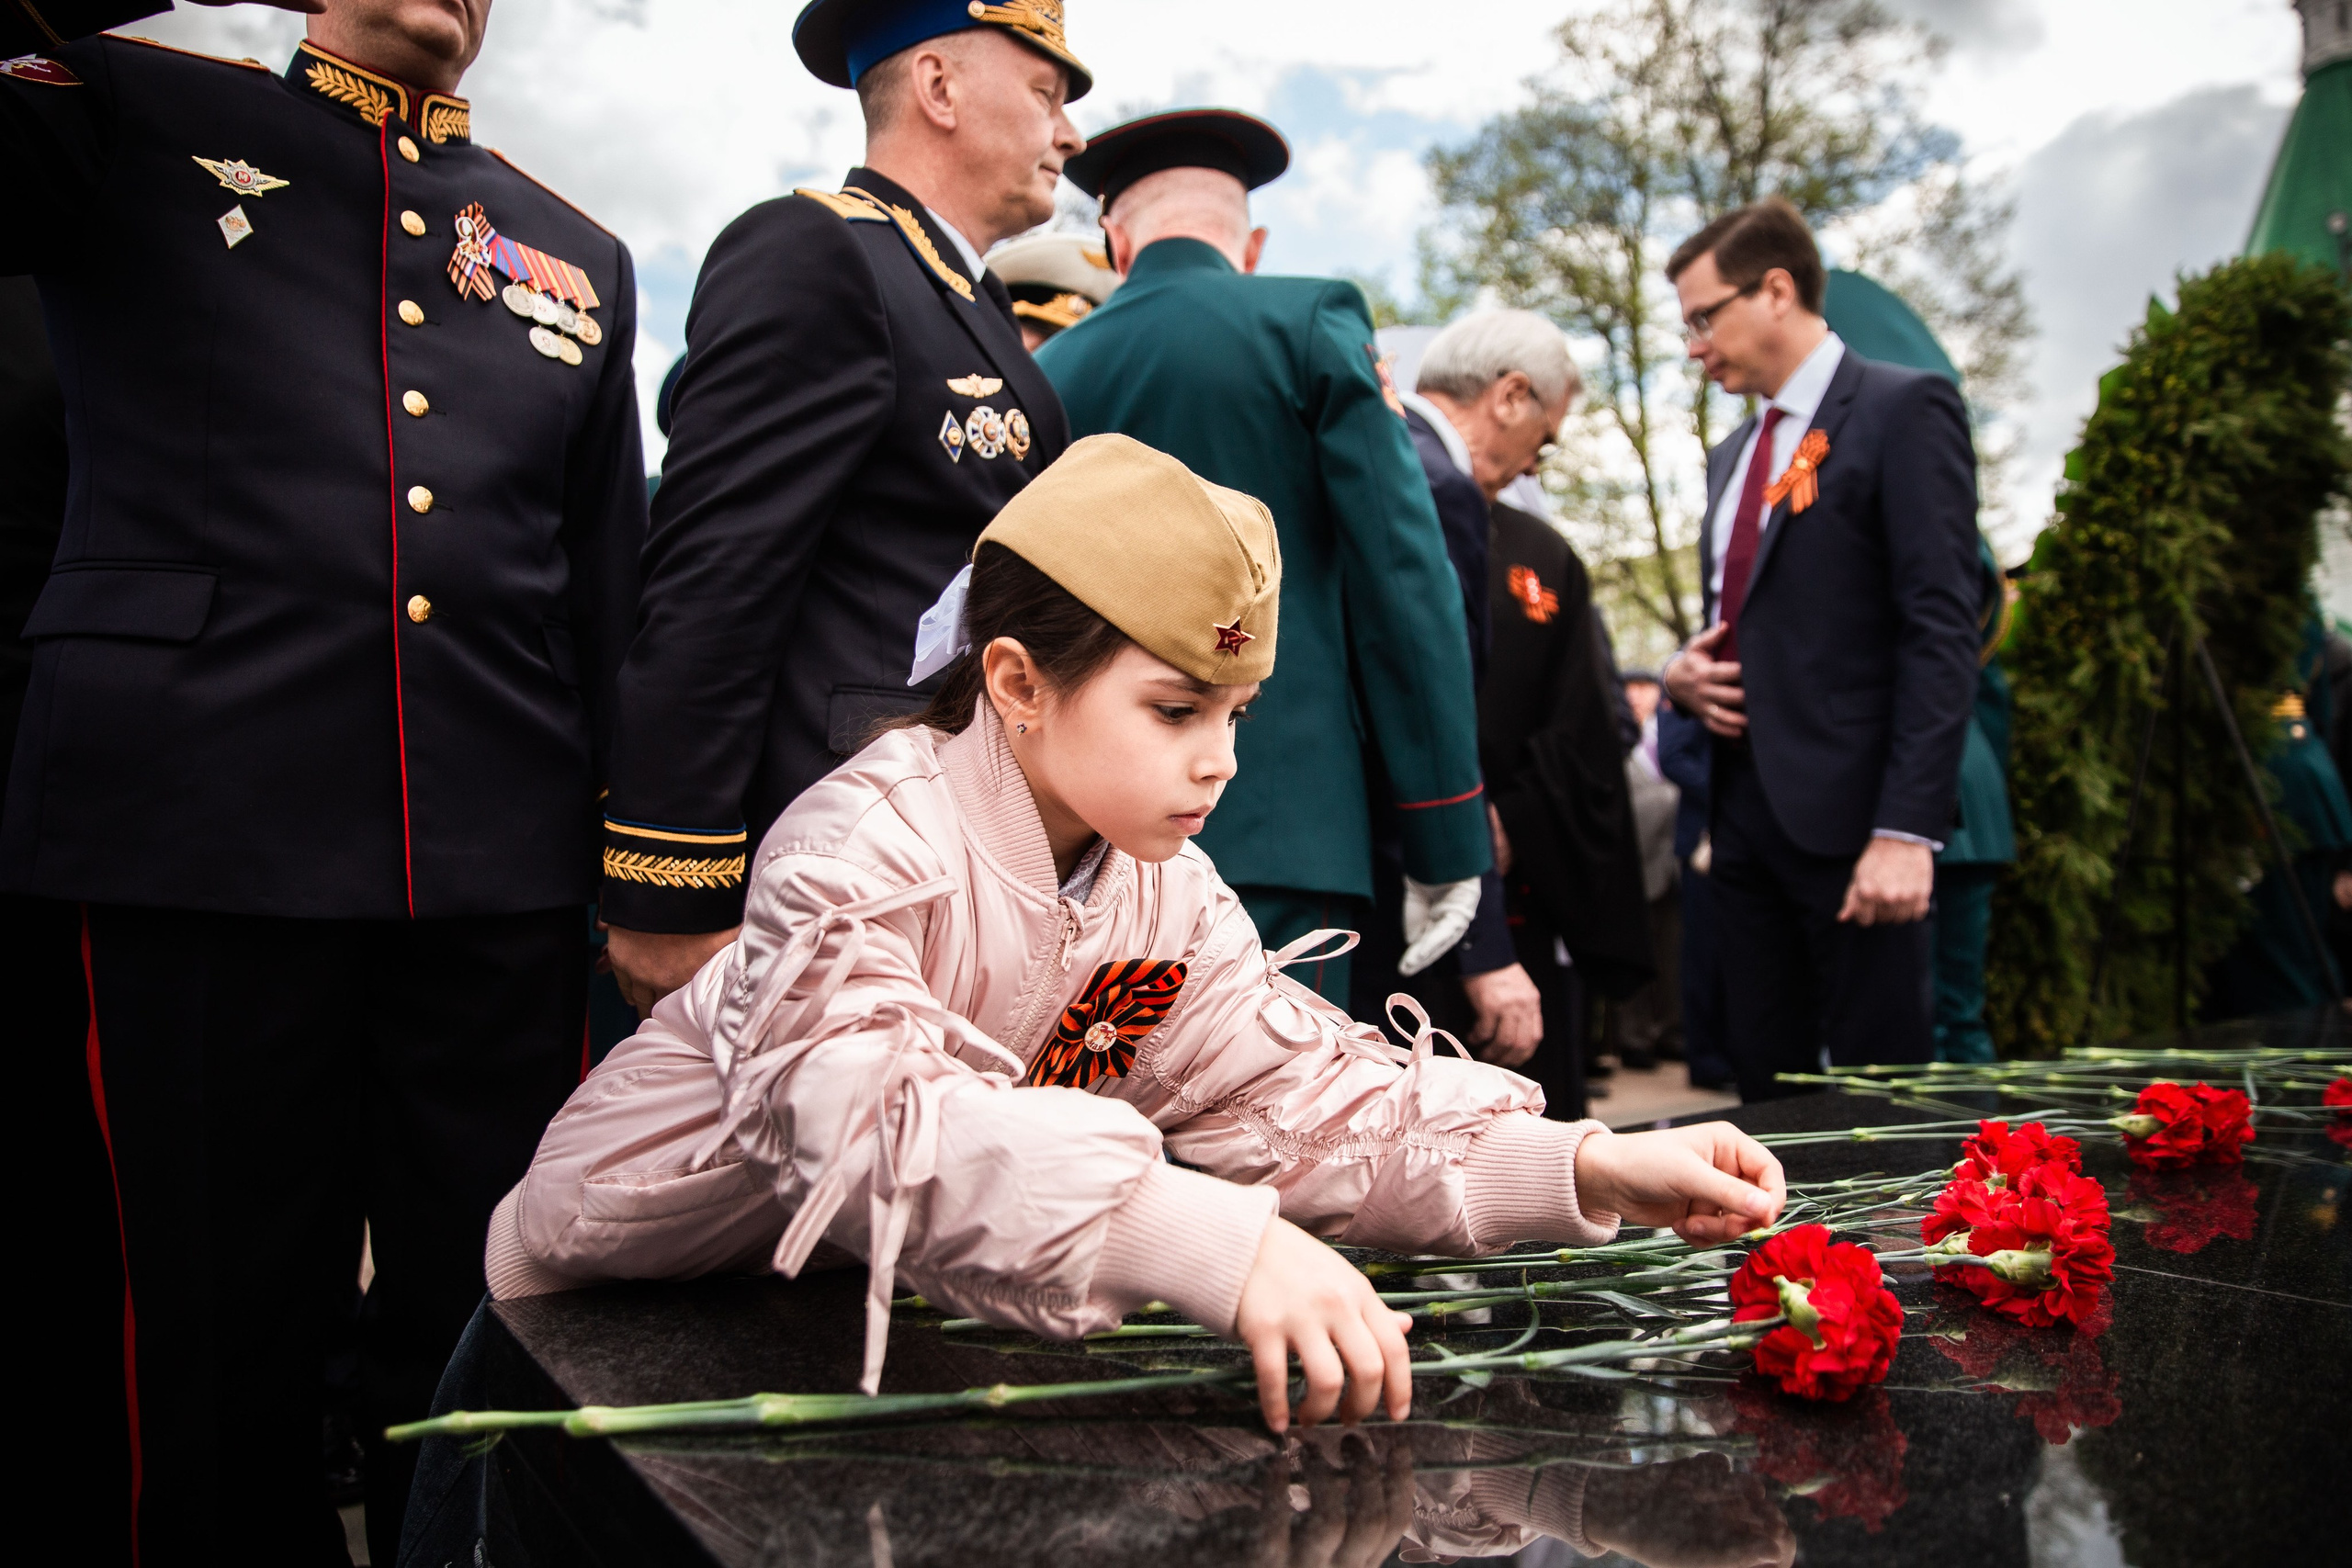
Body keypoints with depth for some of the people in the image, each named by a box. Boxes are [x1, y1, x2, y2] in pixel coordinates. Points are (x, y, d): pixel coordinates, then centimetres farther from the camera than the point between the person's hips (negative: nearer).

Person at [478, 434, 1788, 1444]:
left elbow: (1302, 1098, -11)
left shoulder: (1169, 892, -5)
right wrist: (1215, 1245, -56)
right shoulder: (865, 849, -28)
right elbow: (880, 1127, -44)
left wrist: (1590, 1169, -24)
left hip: (855, 1312, 5)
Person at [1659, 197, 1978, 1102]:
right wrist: (1683, 673, 3)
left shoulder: (1903, 410, -4)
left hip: (1849, 817, -7)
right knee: (1767, 1090, 10)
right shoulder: (1733, 455, 20)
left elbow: (1941, 630, -13)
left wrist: (1907, 829, -20)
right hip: (1745, 815, 7)